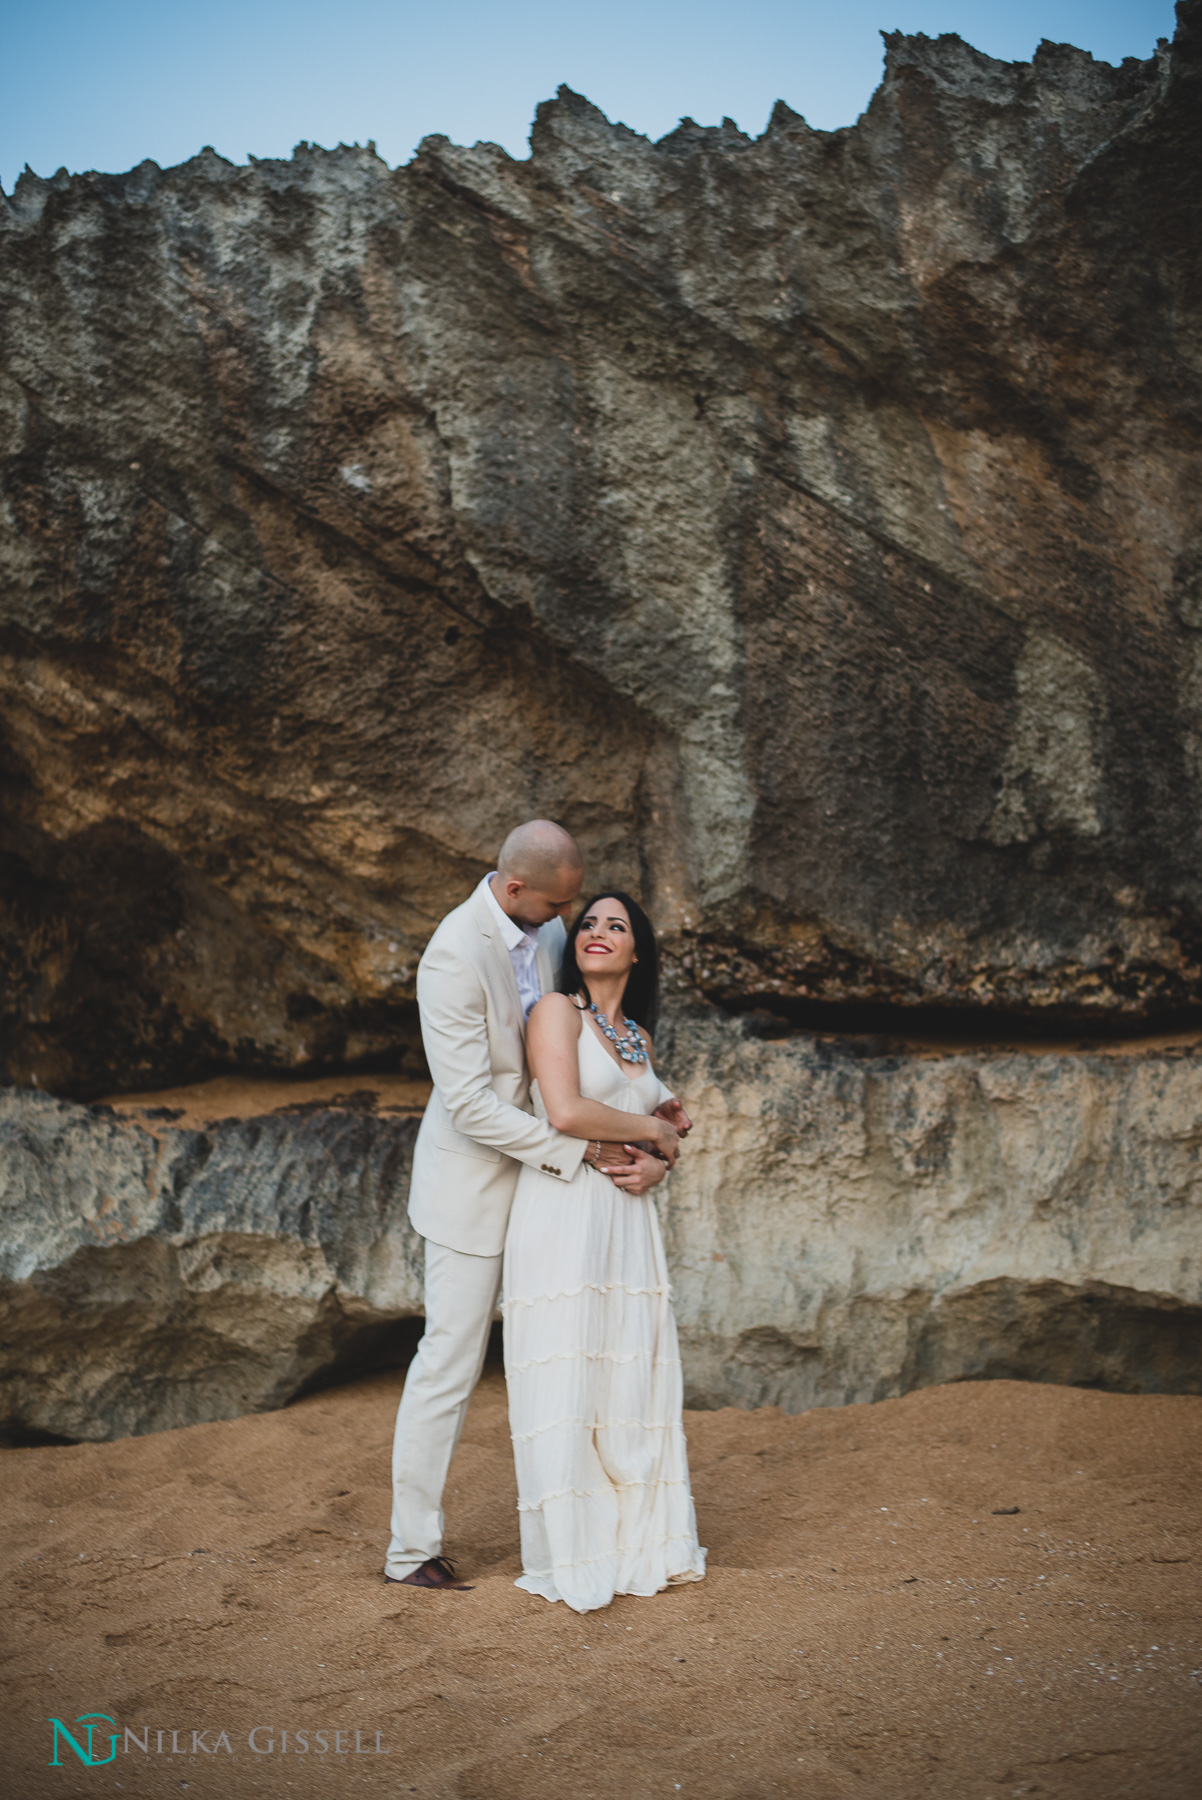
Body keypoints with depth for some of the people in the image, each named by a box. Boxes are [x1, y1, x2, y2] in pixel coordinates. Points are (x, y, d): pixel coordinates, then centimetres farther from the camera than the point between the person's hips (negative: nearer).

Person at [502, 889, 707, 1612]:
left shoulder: (640, 1039, 18)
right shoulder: (556, 1011, -2)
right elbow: (566, 1111, -15)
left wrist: (657, 1166, -1)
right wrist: (652, 1128, -4)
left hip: (628, 1221, 6)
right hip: (562, 1209, -6)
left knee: (633, 1382, 8)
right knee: (564, 1383, -3)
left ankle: (636, 1543, 20)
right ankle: (569, 1559, 8)